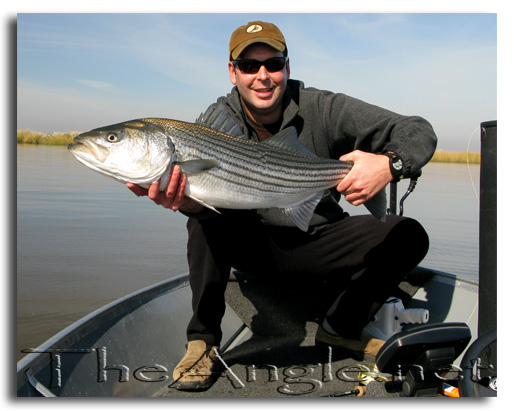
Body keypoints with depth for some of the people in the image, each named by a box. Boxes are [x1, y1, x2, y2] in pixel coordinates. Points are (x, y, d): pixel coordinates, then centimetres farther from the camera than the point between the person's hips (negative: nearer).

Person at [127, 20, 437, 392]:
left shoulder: (322, 109, -15)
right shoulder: (217, 122, -12)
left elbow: (419, 132, -18)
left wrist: (390, 164, -42)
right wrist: (183, 200, -56)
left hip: (317, 243, 1)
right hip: (252, 244, 0)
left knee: (409, 236, -16)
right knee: (207, 213, -29)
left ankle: (342, 327, 4)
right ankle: (203, 341, -15)